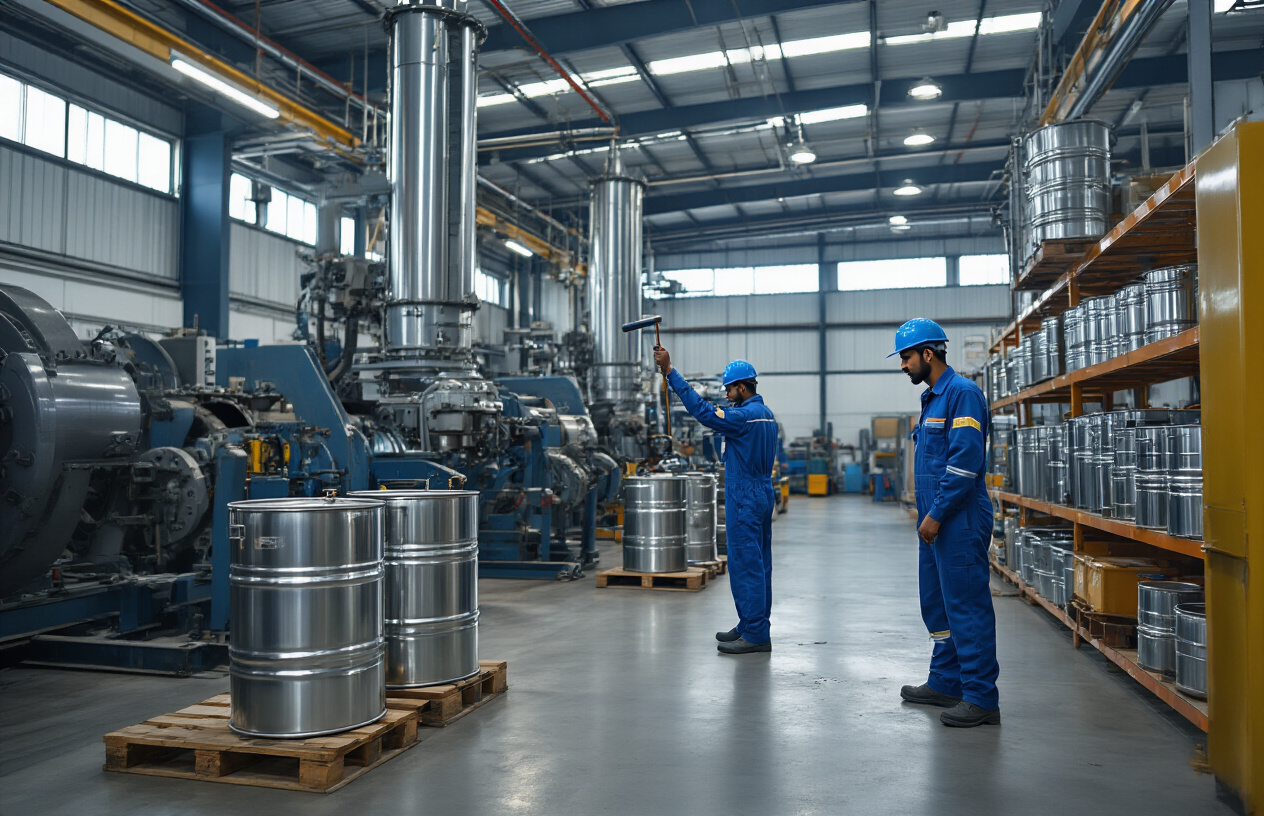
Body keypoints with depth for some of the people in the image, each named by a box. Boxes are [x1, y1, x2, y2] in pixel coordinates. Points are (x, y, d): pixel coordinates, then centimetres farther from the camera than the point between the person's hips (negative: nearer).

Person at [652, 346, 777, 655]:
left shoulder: (744, 415, -18)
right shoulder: (767, 414, 12)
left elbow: (702, 410, -22)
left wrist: (670, 371, -20)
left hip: (744, 499, -10)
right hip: (763, 494, 10)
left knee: (745, 565, -6)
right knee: (759, 564, 13)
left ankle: (755, 635, -2)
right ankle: (751, 627, 22)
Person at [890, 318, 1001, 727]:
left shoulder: (962, 393, -14)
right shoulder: (932, 397, 17)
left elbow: (965, 462, -21)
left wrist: (936, 514, -19)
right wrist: (928, 514, 18)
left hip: (959, 523, -10)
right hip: (936, 521, 10)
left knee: (967, 608, -5)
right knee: (937, 604, 16)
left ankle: (981, 698, 1)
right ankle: (945, 682, 27)